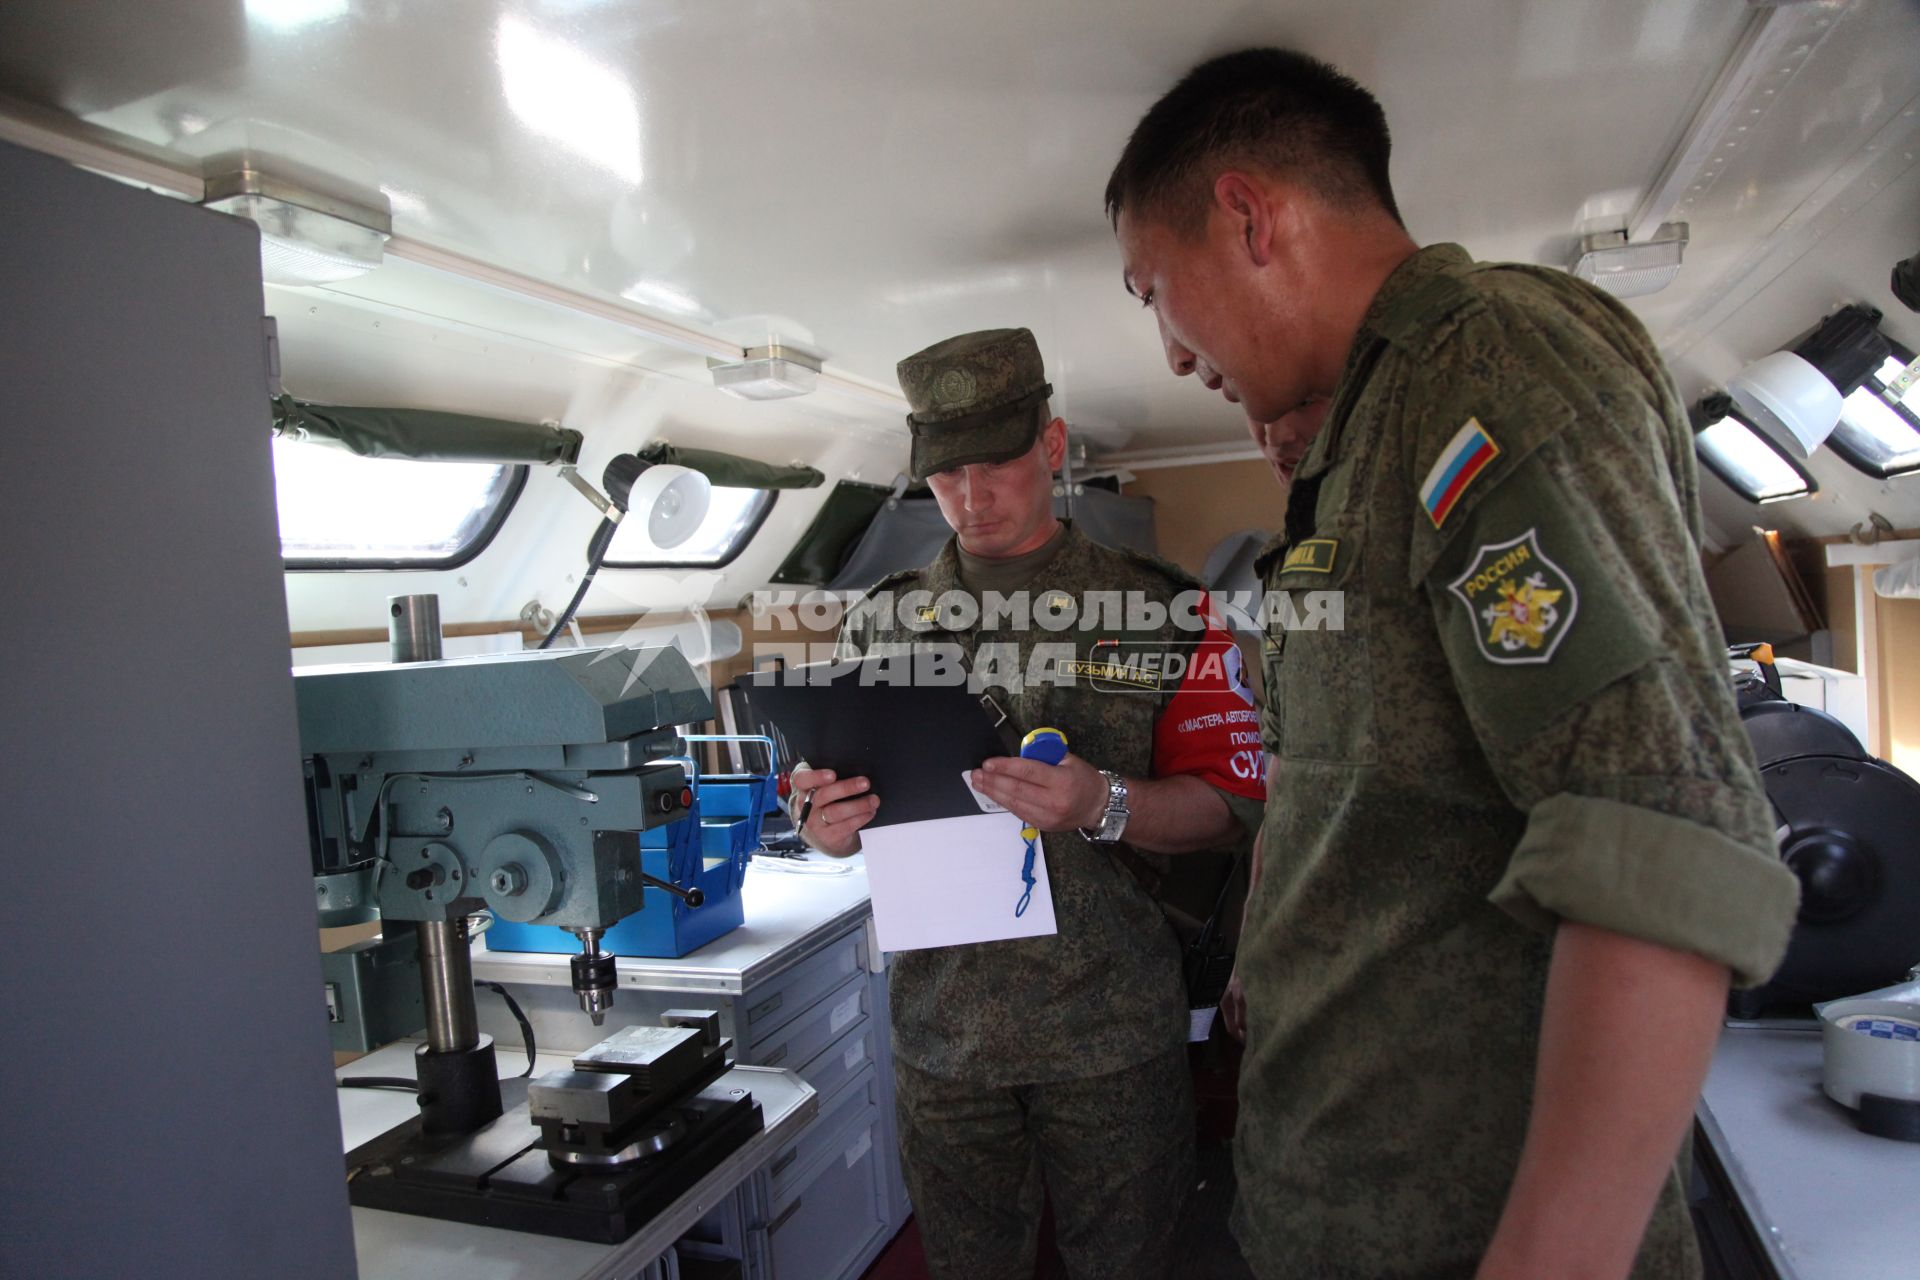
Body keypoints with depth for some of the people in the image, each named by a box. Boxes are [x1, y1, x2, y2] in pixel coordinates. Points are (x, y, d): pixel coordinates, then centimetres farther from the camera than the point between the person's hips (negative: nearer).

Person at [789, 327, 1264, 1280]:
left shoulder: (1158, 610, -4)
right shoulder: (881, 623, 5)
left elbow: (1229, 806, -6)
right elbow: (839, 807, 11)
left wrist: (1104, 807, -24)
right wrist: (831, 829, -12)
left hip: (1111, 1030, -2)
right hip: (941, 1024, 3)